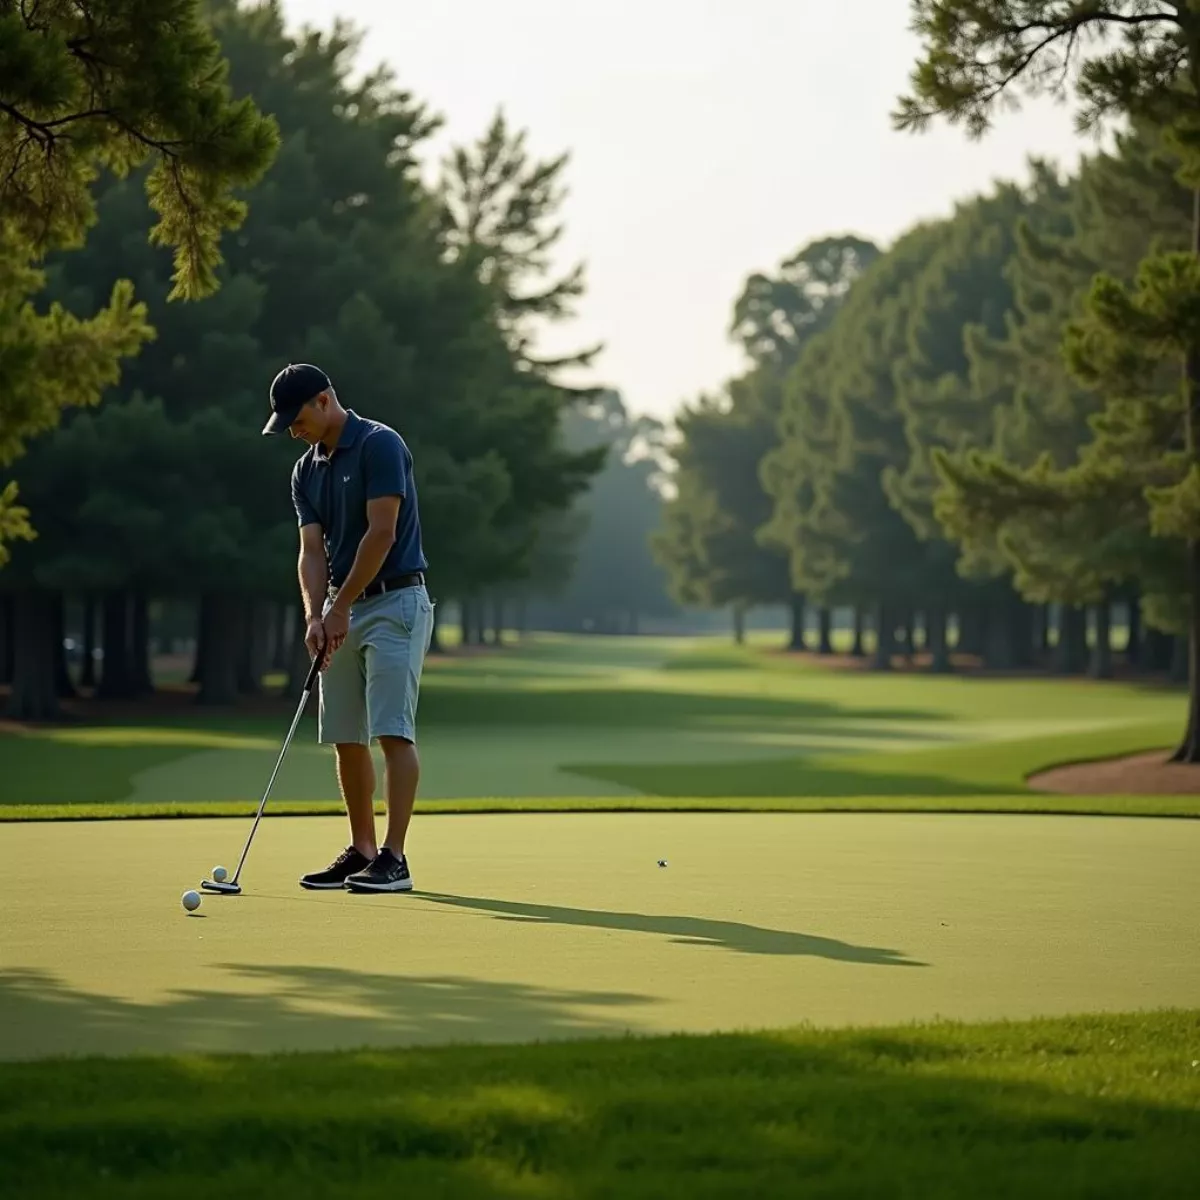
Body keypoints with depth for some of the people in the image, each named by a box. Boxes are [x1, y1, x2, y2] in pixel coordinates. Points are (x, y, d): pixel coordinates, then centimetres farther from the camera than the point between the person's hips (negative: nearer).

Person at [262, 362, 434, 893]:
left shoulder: (380, 445, -13)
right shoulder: (306, 471, 11)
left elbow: (381, 534, -18)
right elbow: (312, 551, 5)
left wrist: (340, 608, -15)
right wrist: (314, 616, -11)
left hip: (395, 603, -8)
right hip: (342, 611, 8)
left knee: (392, 731, -13)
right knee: (346, 738, 7)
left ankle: (394, 859, -15)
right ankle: (362, 852, 15)